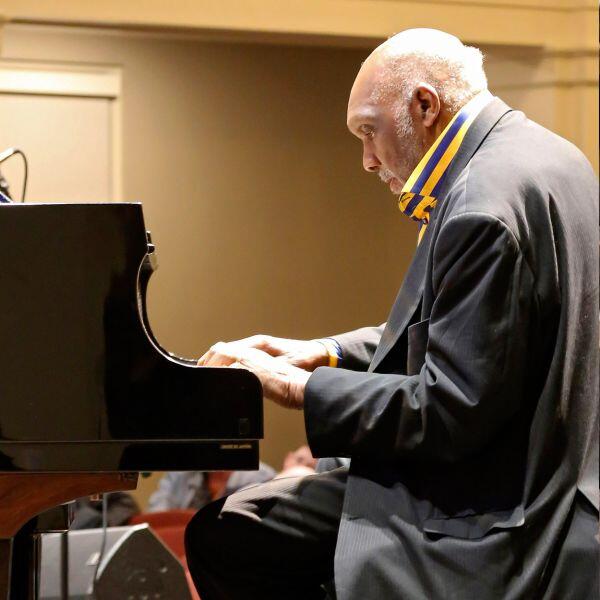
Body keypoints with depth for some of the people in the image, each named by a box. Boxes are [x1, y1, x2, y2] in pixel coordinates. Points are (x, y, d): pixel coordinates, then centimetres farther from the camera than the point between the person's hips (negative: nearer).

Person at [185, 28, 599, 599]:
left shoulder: (486, 206, -24)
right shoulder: (540, 155, 11)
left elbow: (451, 412, -24)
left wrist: (302, 389, -14)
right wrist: (331, 353, 14)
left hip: (488, 527, -11)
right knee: (223, 535, 11)